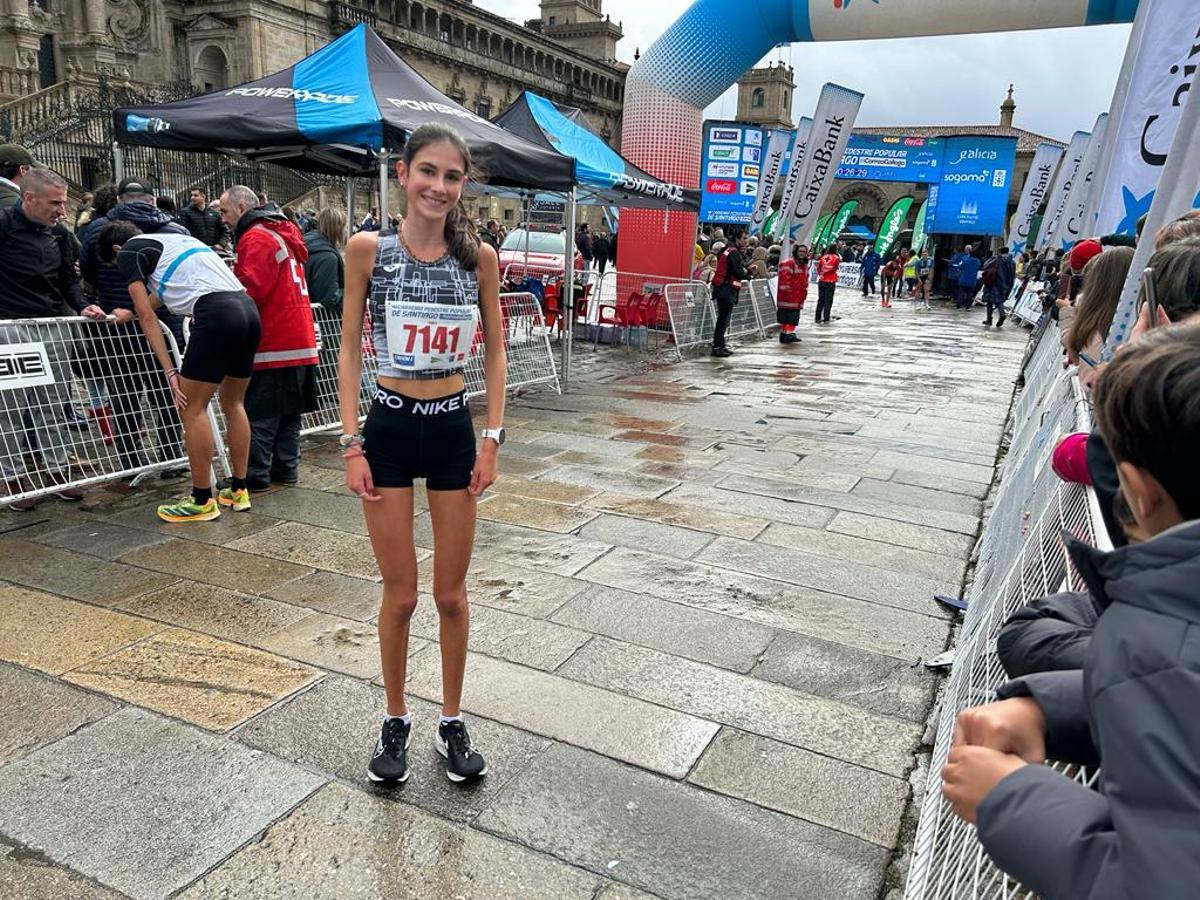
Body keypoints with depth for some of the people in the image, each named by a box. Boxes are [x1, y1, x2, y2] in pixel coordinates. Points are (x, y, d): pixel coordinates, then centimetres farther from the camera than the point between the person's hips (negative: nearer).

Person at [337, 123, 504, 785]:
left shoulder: (479, 256, -2)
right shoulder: (368, 250, -5)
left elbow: (494, 351, 4)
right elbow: (349, 349, -1)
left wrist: (492, 439, -2)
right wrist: (352, 443, -6)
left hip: (454, 429, 1)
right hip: (389, 427, -1)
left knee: (452, 593, 11)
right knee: (399, 594, 8)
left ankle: (452, 724, 30)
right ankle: (395, 722, 31)